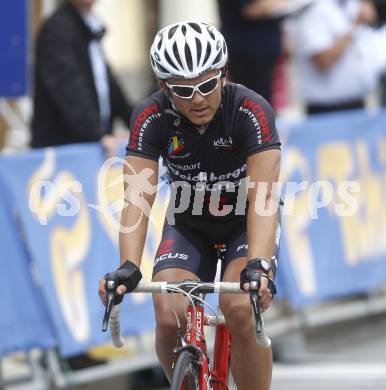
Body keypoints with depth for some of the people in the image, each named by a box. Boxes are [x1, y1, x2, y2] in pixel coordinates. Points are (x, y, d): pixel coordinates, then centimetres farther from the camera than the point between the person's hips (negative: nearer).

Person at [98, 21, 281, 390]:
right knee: (169, 320, -20)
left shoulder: (251, 111, -29)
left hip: (247, 222, -2)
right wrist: (128, 267, -44)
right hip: (188, 224, 2)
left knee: (241, 309, -28)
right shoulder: (151, 117, -23)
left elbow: (263, 197, -37)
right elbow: (138, 197, -28)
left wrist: (258, 265, -52)